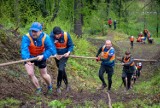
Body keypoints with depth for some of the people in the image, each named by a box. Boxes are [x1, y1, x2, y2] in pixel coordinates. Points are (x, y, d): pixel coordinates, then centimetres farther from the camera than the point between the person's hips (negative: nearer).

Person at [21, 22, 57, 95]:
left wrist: (43, 56, -47)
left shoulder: (45, 38, -27)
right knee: (30, 73, -12)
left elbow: (50, 49, -30)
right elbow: (24, 49, -43)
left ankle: (50, 86, 44)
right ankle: (38, 88, 16)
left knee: (44, 75, 10)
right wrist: (27, 59, -61)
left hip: (40, 57, 0)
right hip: (30, 57, 0)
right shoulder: (26, 37, -30)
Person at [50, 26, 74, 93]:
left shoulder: (66, 35, -22)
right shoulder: (52, 35, -21)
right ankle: (67, 84, 36)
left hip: (64, 54, -3)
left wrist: (68, 52, -28)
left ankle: (58, 86, -4)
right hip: (57, 55, 3)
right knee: (62, 70, 15)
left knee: (61, 69, -18)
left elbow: (71, 45, -11)